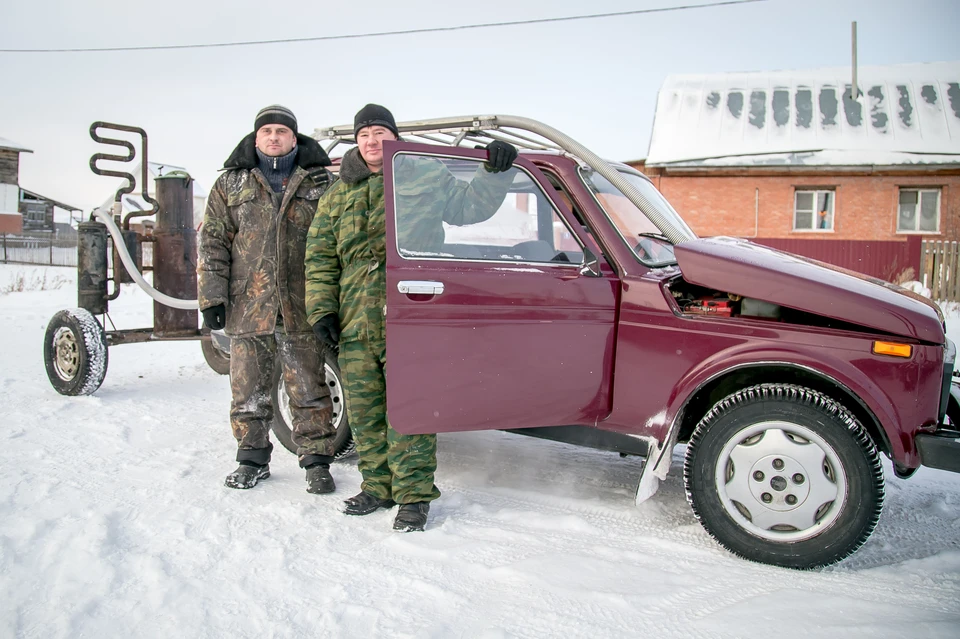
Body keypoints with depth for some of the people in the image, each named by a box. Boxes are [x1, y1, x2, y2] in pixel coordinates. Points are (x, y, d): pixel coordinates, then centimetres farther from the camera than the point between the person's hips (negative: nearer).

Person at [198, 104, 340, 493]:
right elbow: (212, 243, 8)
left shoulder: (319, 181, 8)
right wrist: (212, 297, -1)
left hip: (302, 308, -1)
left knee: (309, 389, 3)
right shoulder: (231, 184, 11)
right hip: (246, 306, 2)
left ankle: (316, 461, 14)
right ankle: (253, 459, 24)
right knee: (248, 391, 10)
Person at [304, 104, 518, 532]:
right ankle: (377, 486, 23)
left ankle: (414, 495, 2)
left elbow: (469, 206, 13)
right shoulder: (338, 196, 19)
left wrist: (495, 173, -3)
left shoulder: (426, 177, 11)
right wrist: (321, 310, 7)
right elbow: (319, 257, 17)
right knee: (364, 410, 9)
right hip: (355, 321, 4)